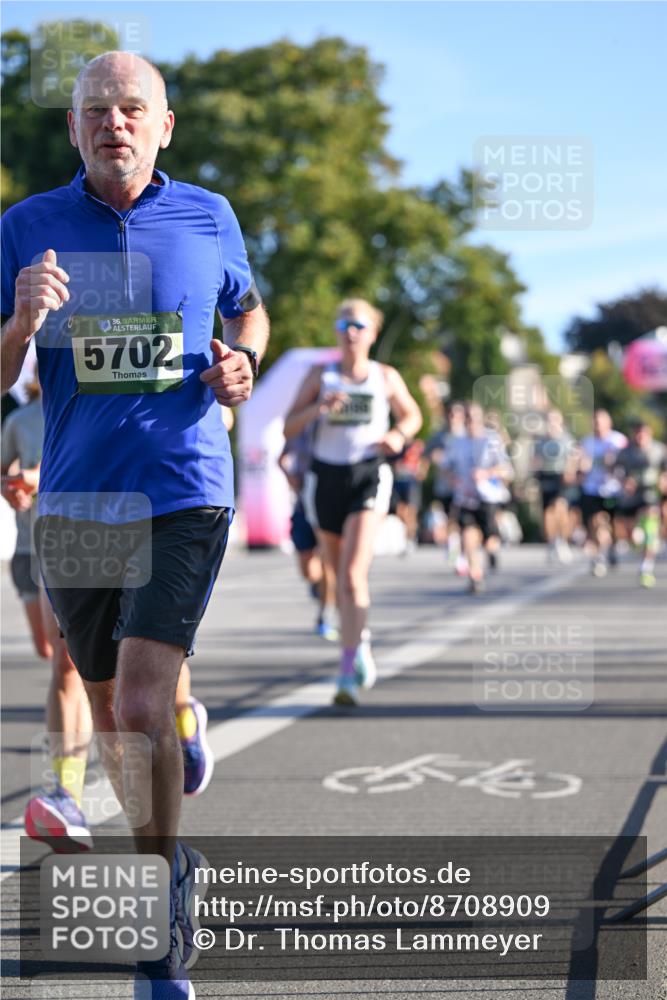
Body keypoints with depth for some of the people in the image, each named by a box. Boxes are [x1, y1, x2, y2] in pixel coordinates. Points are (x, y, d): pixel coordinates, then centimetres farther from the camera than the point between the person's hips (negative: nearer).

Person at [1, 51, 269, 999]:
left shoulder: (207, 217, 3)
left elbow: (248, 308, 22)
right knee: (108, 708, 14)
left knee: (143, 707, -14)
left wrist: (241, 364, 0)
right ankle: (166, 855, 41)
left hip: (184, 498, -2)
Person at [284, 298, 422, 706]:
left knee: (353, 574, -17)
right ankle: (361, 645, 40)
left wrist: (399, 435, -1)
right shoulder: (321, 375, 5)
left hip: (369, 476, -2)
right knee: (342, 574, 14)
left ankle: (349, 673, -21)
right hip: (326, 475, 3)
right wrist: (319, 408, -17)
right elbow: (289, 427, 1)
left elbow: (413, 415, 21)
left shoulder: (386, 377, 5)